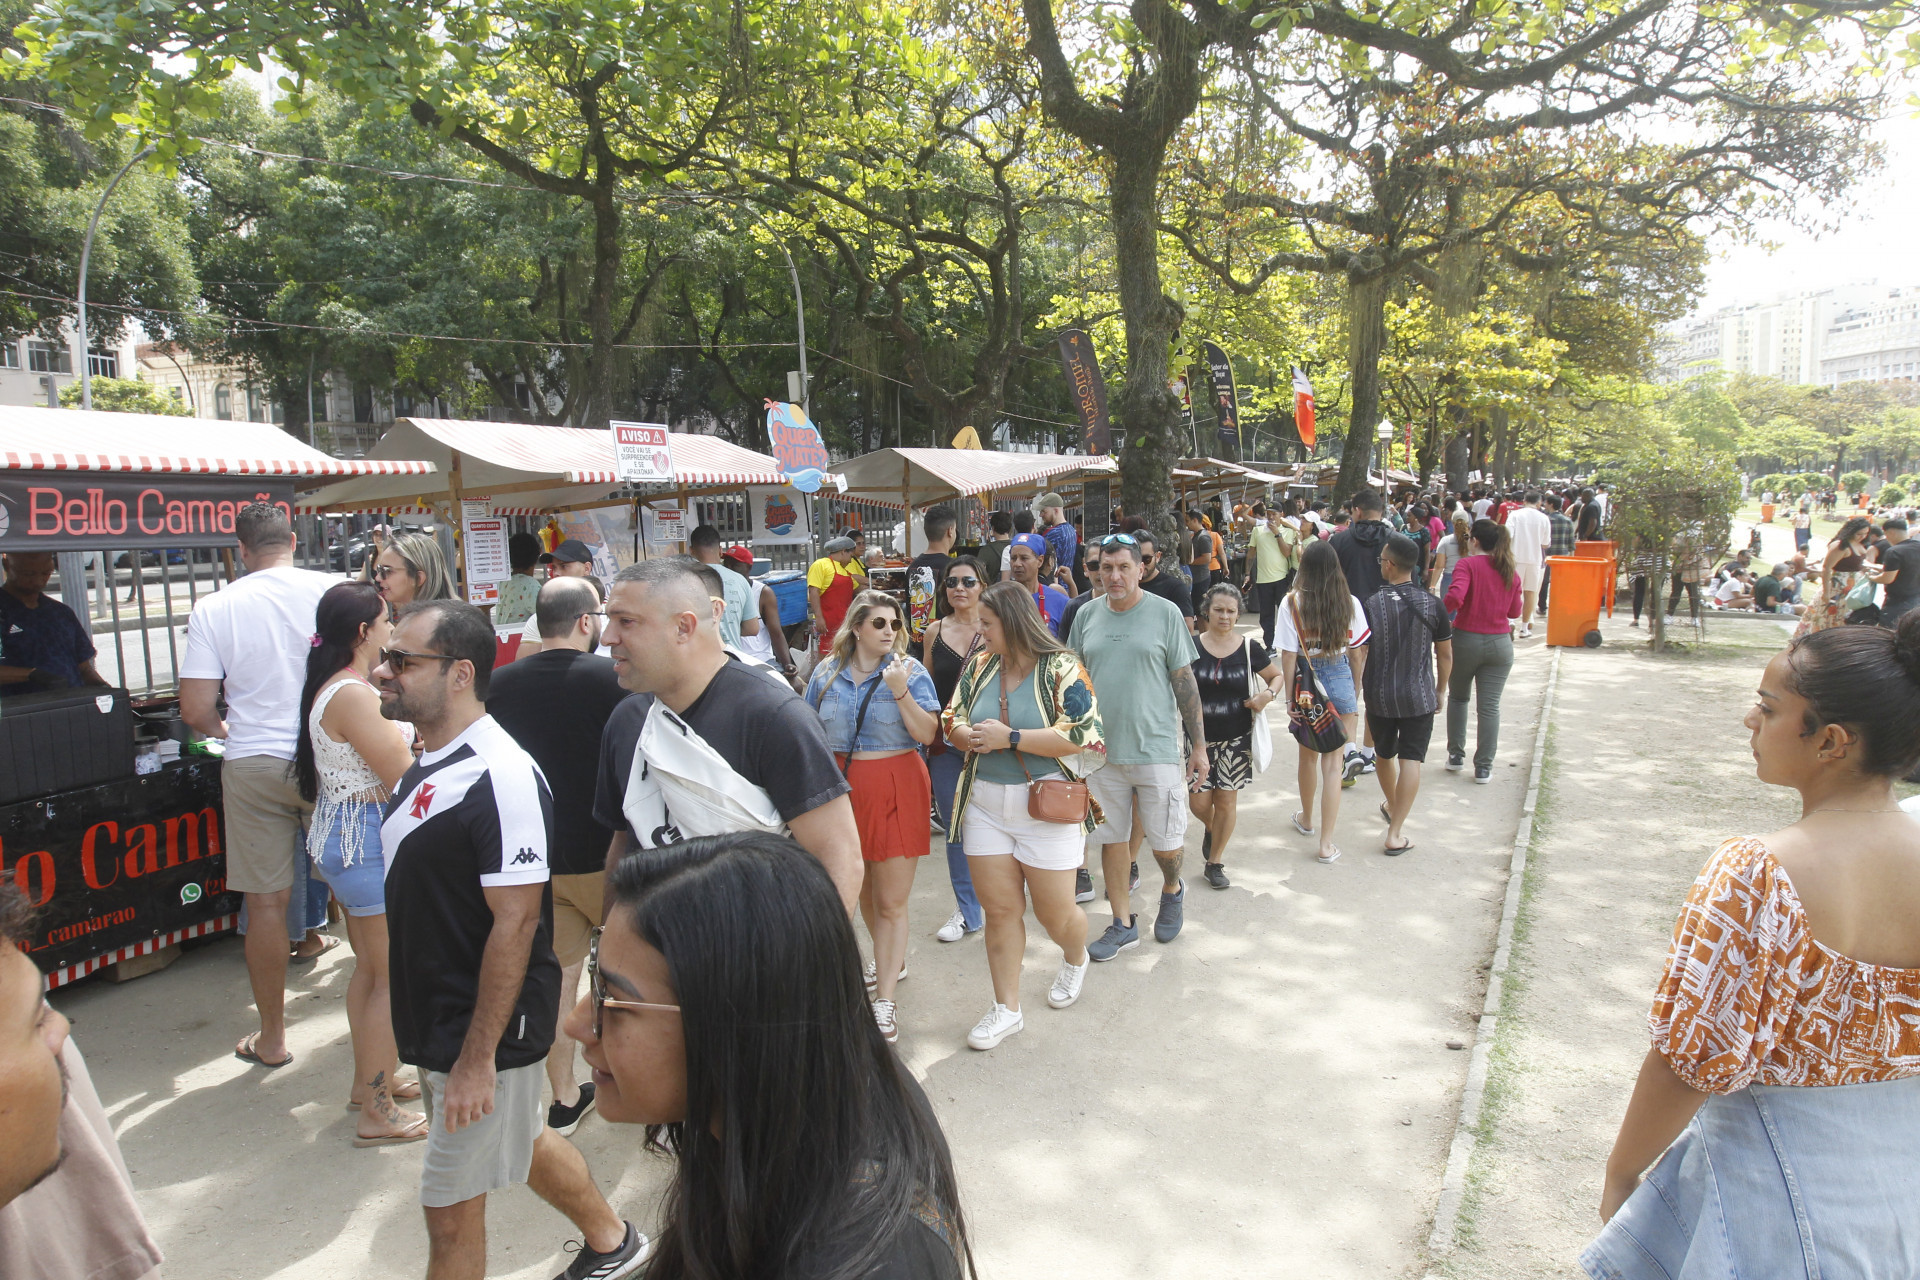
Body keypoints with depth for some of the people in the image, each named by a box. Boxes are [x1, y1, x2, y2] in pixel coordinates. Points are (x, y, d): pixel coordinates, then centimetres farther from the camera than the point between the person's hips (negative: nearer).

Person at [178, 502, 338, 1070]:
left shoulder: (214, 608, -4)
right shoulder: (334, 591, -6)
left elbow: (196, 712, -5)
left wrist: (226, 730, 17)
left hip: (254, 767, 0)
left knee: (266, 901, 9)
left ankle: (272, 1037, 21)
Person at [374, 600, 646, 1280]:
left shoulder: (499, 775, -25)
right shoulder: (426, 764, 6)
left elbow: (514, 922, -26)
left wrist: (477, 1058, -24)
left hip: (485, 1029, -9)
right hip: (436, 1018, 9)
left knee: (451, 1207, 5)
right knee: (519, 1139, 26)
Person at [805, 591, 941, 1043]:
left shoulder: (909, 671, -4)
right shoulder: (826, 673, 5)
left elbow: (927, 735, -10)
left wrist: (901, 692, -21)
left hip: (897, 789, -3)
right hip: (844, 786, 4)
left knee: (892, 901, -1)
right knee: (863, 890, 17)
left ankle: (885, 1000, 6)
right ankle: (891, 961, 43)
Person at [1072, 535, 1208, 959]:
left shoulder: (1165, 613, -4)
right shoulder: (1086, 615, 5)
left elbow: (1185, 681, -2)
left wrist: (1198, 744, -2)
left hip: (1156, 748, -3)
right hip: (1100, 749, 3)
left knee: (1165, 842, 5)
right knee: (1112, 838, 11)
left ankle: (1172, 890, 37)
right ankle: (1123, 925, 25)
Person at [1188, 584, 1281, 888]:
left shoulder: (1249, 648, -2)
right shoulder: (1192, 647, -4)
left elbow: (1276, 675, 13)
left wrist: (1268, 694, -8)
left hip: (1236, 738, 0)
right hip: (1200, 736, 0)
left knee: (1227, 799, 4)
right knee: (1199, 800, -1)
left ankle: (1215, 862, 22)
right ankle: (1210, 829, 36)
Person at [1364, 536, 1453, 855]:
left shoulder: (1371, 606, -10)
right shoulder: (1432, 605, -7)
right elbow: (1445, 655, 1)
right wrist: (1440, 689, 15)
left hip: (1379, 697, 1)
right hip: (1419, 697, -1)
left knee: (1385, 755, 22)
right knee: (1411, 761, -1)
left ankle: (1391, 807, 46)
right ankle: (1395, 833, -6)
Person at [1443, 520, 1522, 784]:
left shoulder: (1468, 564, -10)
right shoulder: (1512, 572, 4)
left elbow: (1455, 597, -25)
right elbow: (1515, 612, 12)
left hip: (1466, 640, -2)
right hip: (1500, 643, 2)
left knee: (1458, 698, 18)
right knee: (1489, 706, 4)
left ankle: (1456, 755, 21)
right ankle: (1483, 767, 5)